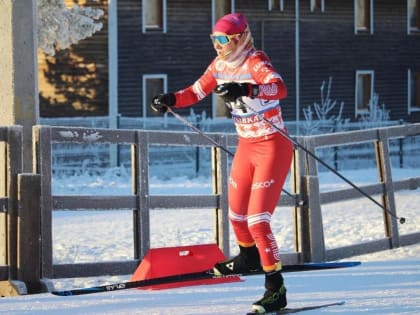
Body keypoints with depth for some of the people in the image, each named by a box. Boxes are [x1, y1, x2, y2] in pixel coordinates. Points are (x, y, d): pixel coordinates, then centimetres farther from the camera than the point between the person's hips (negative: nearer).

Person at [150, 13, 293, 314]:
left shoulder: (255, 62, -22)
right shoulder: (220, 65, 1)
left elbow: (280, 88, -41)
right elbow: (196, 92, 12)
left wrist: (246, 90, -57)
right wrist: (170, 100, -7)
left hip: (273, 147, -8)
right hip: (246, 146, 8)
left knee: (257, 219, -14)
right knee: (236, 213, 20)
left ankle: (276, 289, -7)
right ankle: (249, 256, 49)